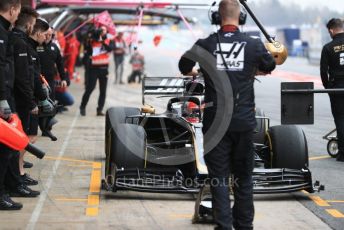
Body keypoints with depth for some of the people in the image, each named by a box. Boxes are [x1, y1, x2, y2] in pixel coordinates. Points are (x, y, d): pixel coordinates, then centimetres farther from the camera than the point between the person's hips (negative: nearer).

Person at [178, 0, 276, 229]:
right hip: (244, 121, 1)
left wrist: (195, 73, 40)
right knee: (244, 177, 13)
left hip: (215, 121, -1)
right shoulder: (254, 45, -2)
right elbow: (269, 67, 20)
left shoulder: (205, 44, -3)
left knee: (219, 176, 5)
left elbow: (184, 67, 17)